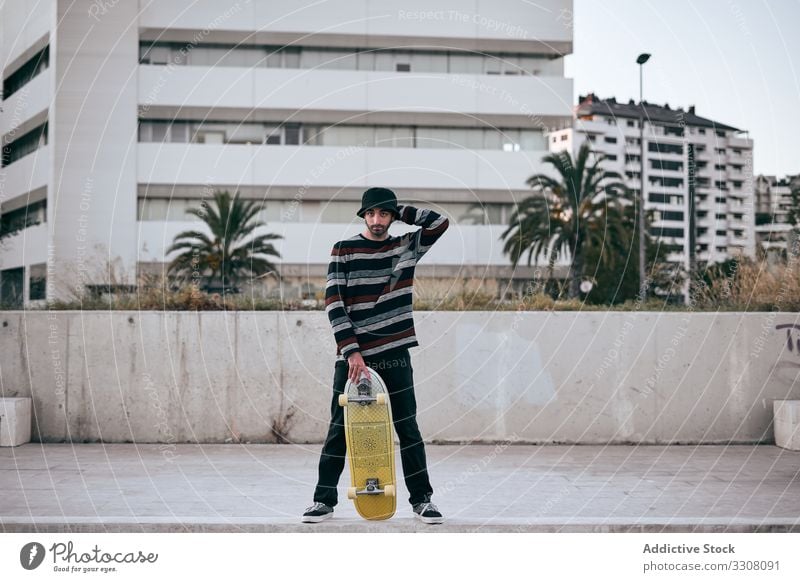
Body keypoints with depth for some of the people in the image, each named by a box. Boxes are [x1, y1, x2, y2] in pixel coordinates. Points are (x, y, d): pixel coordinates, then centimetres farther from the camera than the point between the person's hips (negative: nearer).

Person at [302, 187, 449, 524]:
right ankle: (324, 499, 12)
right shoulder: (344, 250, 1)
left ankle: (421, 499, 12)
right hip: (351, 354, -1)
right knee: (339, 429, 3)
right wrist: (350, 350, -15)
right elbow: (333, 301, -7)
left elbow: (440, 223, -6)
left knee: (408, 428, 4)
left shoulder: (406, 247, 7)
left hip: (394, 354, 1)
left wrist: (399, 212, -1)